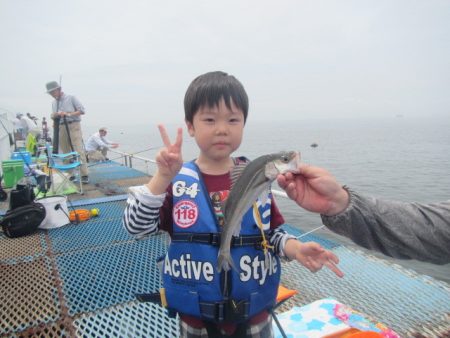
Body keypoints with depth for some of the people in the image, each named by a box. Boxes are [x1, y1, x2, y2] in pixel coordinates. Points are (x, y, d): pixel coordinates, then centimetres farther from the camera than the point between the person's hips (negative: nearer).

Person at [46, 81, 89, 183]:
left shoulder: (71, 98, 2)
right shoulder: (54, 103, 18)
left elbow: (82, 110, -4)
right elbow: (54, 116, 21)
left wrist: (69, 114, -15)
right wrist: (54, 115, -2)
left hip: (73, 126, -6)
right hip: (61, 128, 6)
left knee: (78, 151, -13)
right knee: (66, 153, 6)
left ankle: (84, 175, -13)